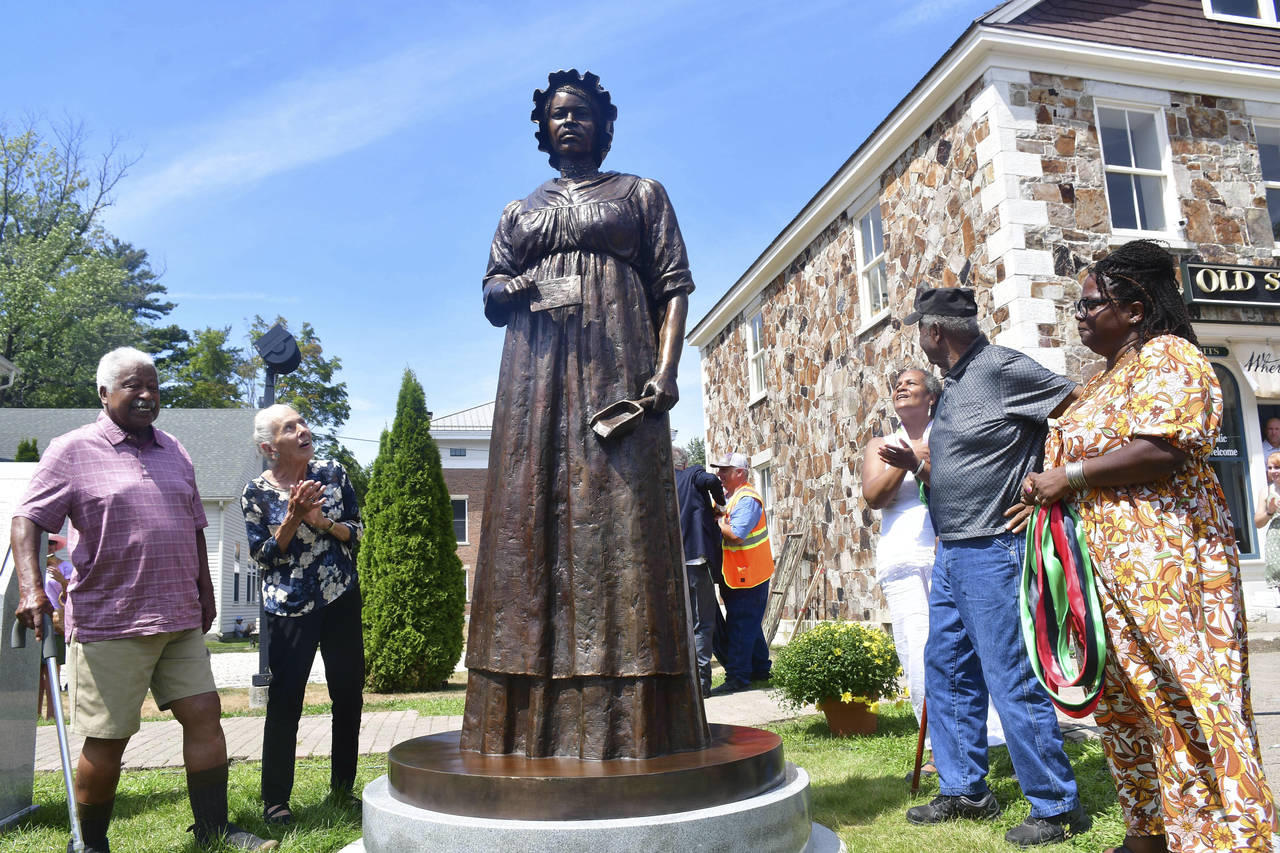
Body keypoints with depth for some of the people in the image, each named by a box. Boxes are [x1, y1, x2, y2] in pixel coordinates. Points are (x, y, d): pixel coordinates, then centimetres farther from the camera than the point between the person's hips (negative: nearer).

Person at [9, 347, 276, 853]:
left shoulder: (174, 452, 14)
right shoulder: (73, 451, -2)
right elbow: (27, 520, -7)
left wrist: (205, 593, 20)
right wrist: (31, 588, -21)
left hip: (181, 620, 5)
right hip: (110, 623, -5)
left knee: (204, 713, 3)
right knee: (107, 737, 3)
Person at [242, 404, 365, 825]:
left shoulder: (332, 473, 1)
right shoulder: (257, 493, -5)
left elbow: (356, 531, 4)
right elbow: (262, 555, -5)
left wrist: (322, 522, -15)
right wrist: (293, 518, -19)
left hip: (341, 599, 3)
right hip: (289, 606, -3)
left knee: (349, 694, 9)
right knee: (285, 700, -2)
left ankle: (342, 787, 26)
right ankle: (275, 799, 15)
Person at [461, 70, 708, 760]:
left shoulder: (641, 194, 16)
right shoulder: (519, 212, 24)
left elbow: (674, 287, 6)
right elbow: (491, 299, 17)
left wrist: (666, 370, -11)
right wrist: (521, 287, -7)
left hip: (616, 370, -3)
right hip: (536, 378, 3)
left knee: (620, 524, -11)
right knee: (533, 523, -5)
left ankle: (628, 728, -7)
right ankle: (531, 728, 0)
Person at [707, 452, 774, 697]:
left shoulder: (747, 499, -18)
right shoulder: (730, 496, 13)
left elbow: (736, 535, -29)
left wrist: (716, 522, -16)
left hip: (747, 577, -10)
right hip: (736, 575, 10)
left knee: (739, 627, -6)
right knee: (749, 625, 18)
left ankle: (737, 677, 0)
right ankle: (760, 669, 29)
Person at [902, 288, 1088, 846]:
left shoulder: (1001, 367, -12)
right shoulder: (954, 383, 15)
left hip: (992, 552, -10)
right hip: (950, 553, 10)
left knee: (1011, 680, -3)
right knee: (946, 671, 14)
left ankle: (1056, 806, 12)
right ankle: (964, 790, 27)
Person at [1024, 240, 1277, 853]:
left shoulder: (1166, 357, -8)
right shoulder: (1105, 378, 21)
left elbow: (1163, 448, -23)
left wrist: (1069, 475, -16)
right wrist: (1046, 491, 9)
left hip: (1164, 560, -10)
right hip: (1110, 564, 10)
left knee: (1186, 695, -6)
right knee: (1123, 698, 13)